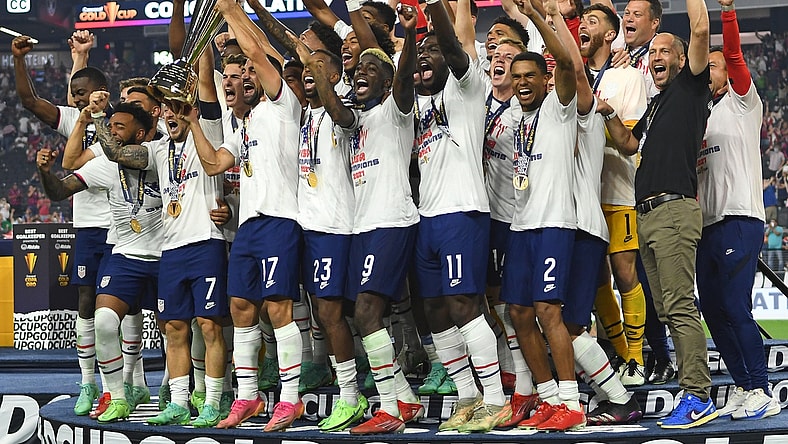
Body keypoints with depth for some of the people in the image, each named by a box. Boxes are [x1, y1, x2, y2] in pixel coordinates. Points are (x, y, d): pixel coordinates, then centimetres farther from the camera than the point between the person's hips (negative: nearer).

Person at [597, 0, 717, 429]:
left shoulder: (690, 88, 2)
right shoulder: (655, 104, 25)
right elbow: (629, 145, 31)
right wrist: (608, 113, 18)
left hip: (674, 209, -9)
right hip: (646, 215, 9)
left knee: (680, 307, -14)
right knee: (667, 309, 7)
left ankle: (698, 397, -14)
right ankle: (695, 390, 10)